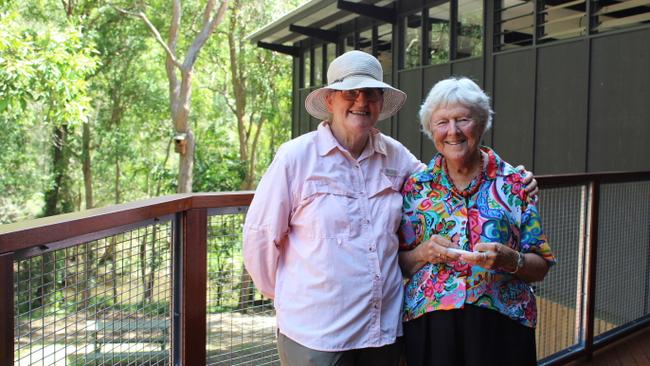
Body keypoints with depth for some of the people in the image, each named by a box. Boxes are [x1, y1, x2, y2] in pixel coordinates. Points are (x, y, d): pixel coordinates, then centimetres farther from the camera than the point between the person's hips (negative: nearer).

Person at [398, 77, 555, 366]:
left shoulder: (514, 183, -1)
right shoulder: (416, 187, 3)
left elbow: (540, 268, 1)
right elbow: (399, 265, 6)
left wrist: (509, 259, -18)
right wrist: (423, 253, -13)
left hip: (500, 327, -1)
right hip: (429, 326, 1)